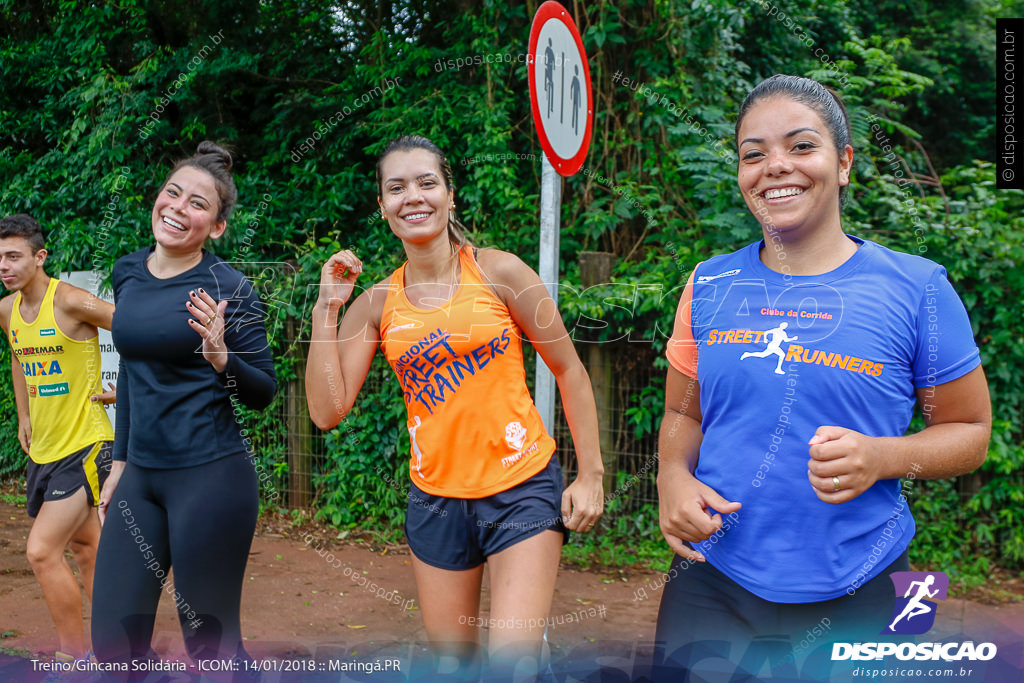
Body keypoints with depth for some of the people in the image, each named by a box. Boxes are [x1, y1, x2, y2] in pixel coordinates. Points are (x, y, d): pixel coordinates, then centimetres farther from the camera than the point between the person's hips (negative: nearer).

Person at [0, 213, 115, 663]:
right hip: (42, 449, 8)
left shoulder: (70, 302, -18)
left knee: (41, 551, -13)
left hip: (85, 445, -8)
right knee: (84, 546, 19)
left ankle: (74, 656, 2)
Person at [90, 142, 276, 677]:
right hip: (141, 474, 6)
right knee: (113, 643, 9)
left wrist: (219, 357, -26)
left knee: (211, 642, 3)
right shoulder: (127, 272, 8)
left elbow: (263, 393, -7)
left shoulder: (227, 288, -11)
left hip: (211, 475, -6)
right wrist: (120, 460, 20)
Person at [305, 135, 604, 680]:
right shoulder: (376, 303, 2)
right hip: (436, 498, 3)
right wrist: (327, 308, -6)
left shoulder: (499, 272, -6)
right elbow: (327, 410, -4)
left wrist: (591, 475, -4)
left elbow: (569, 371, 0)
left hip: (521, 488, -3)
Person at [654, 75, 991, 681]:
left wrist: (882, 458, -18)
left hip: (856, 590, -1)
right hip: (713, 575, 2)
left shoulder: (916, 289, -6)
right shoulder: (709, 286, 2)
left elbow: (971, 430, 1)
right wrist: (673, 477, -9)